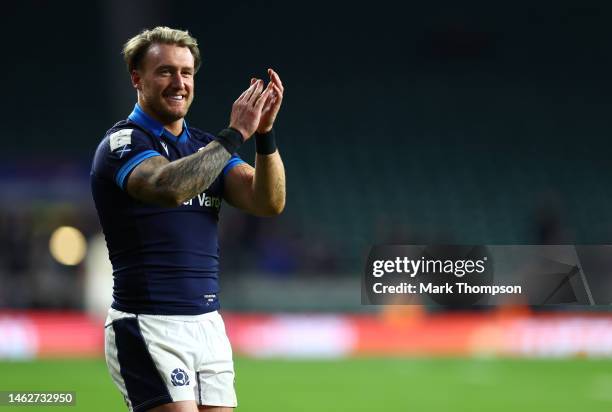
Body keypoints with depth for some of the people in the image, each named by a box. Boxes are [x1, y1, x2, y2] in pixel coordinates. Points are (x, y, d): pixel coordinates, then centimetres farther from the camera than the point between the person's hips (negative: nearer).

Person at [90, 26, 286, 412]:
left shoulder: (207, 146, 14)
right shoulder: (123, 142, -6)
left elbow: (269, 202, -1)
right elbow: (168, 186, -28)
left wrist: (264, 132, -15)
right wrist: (235, 134, -23)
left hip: (209, 323, 7)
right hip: (147, 326, -7)